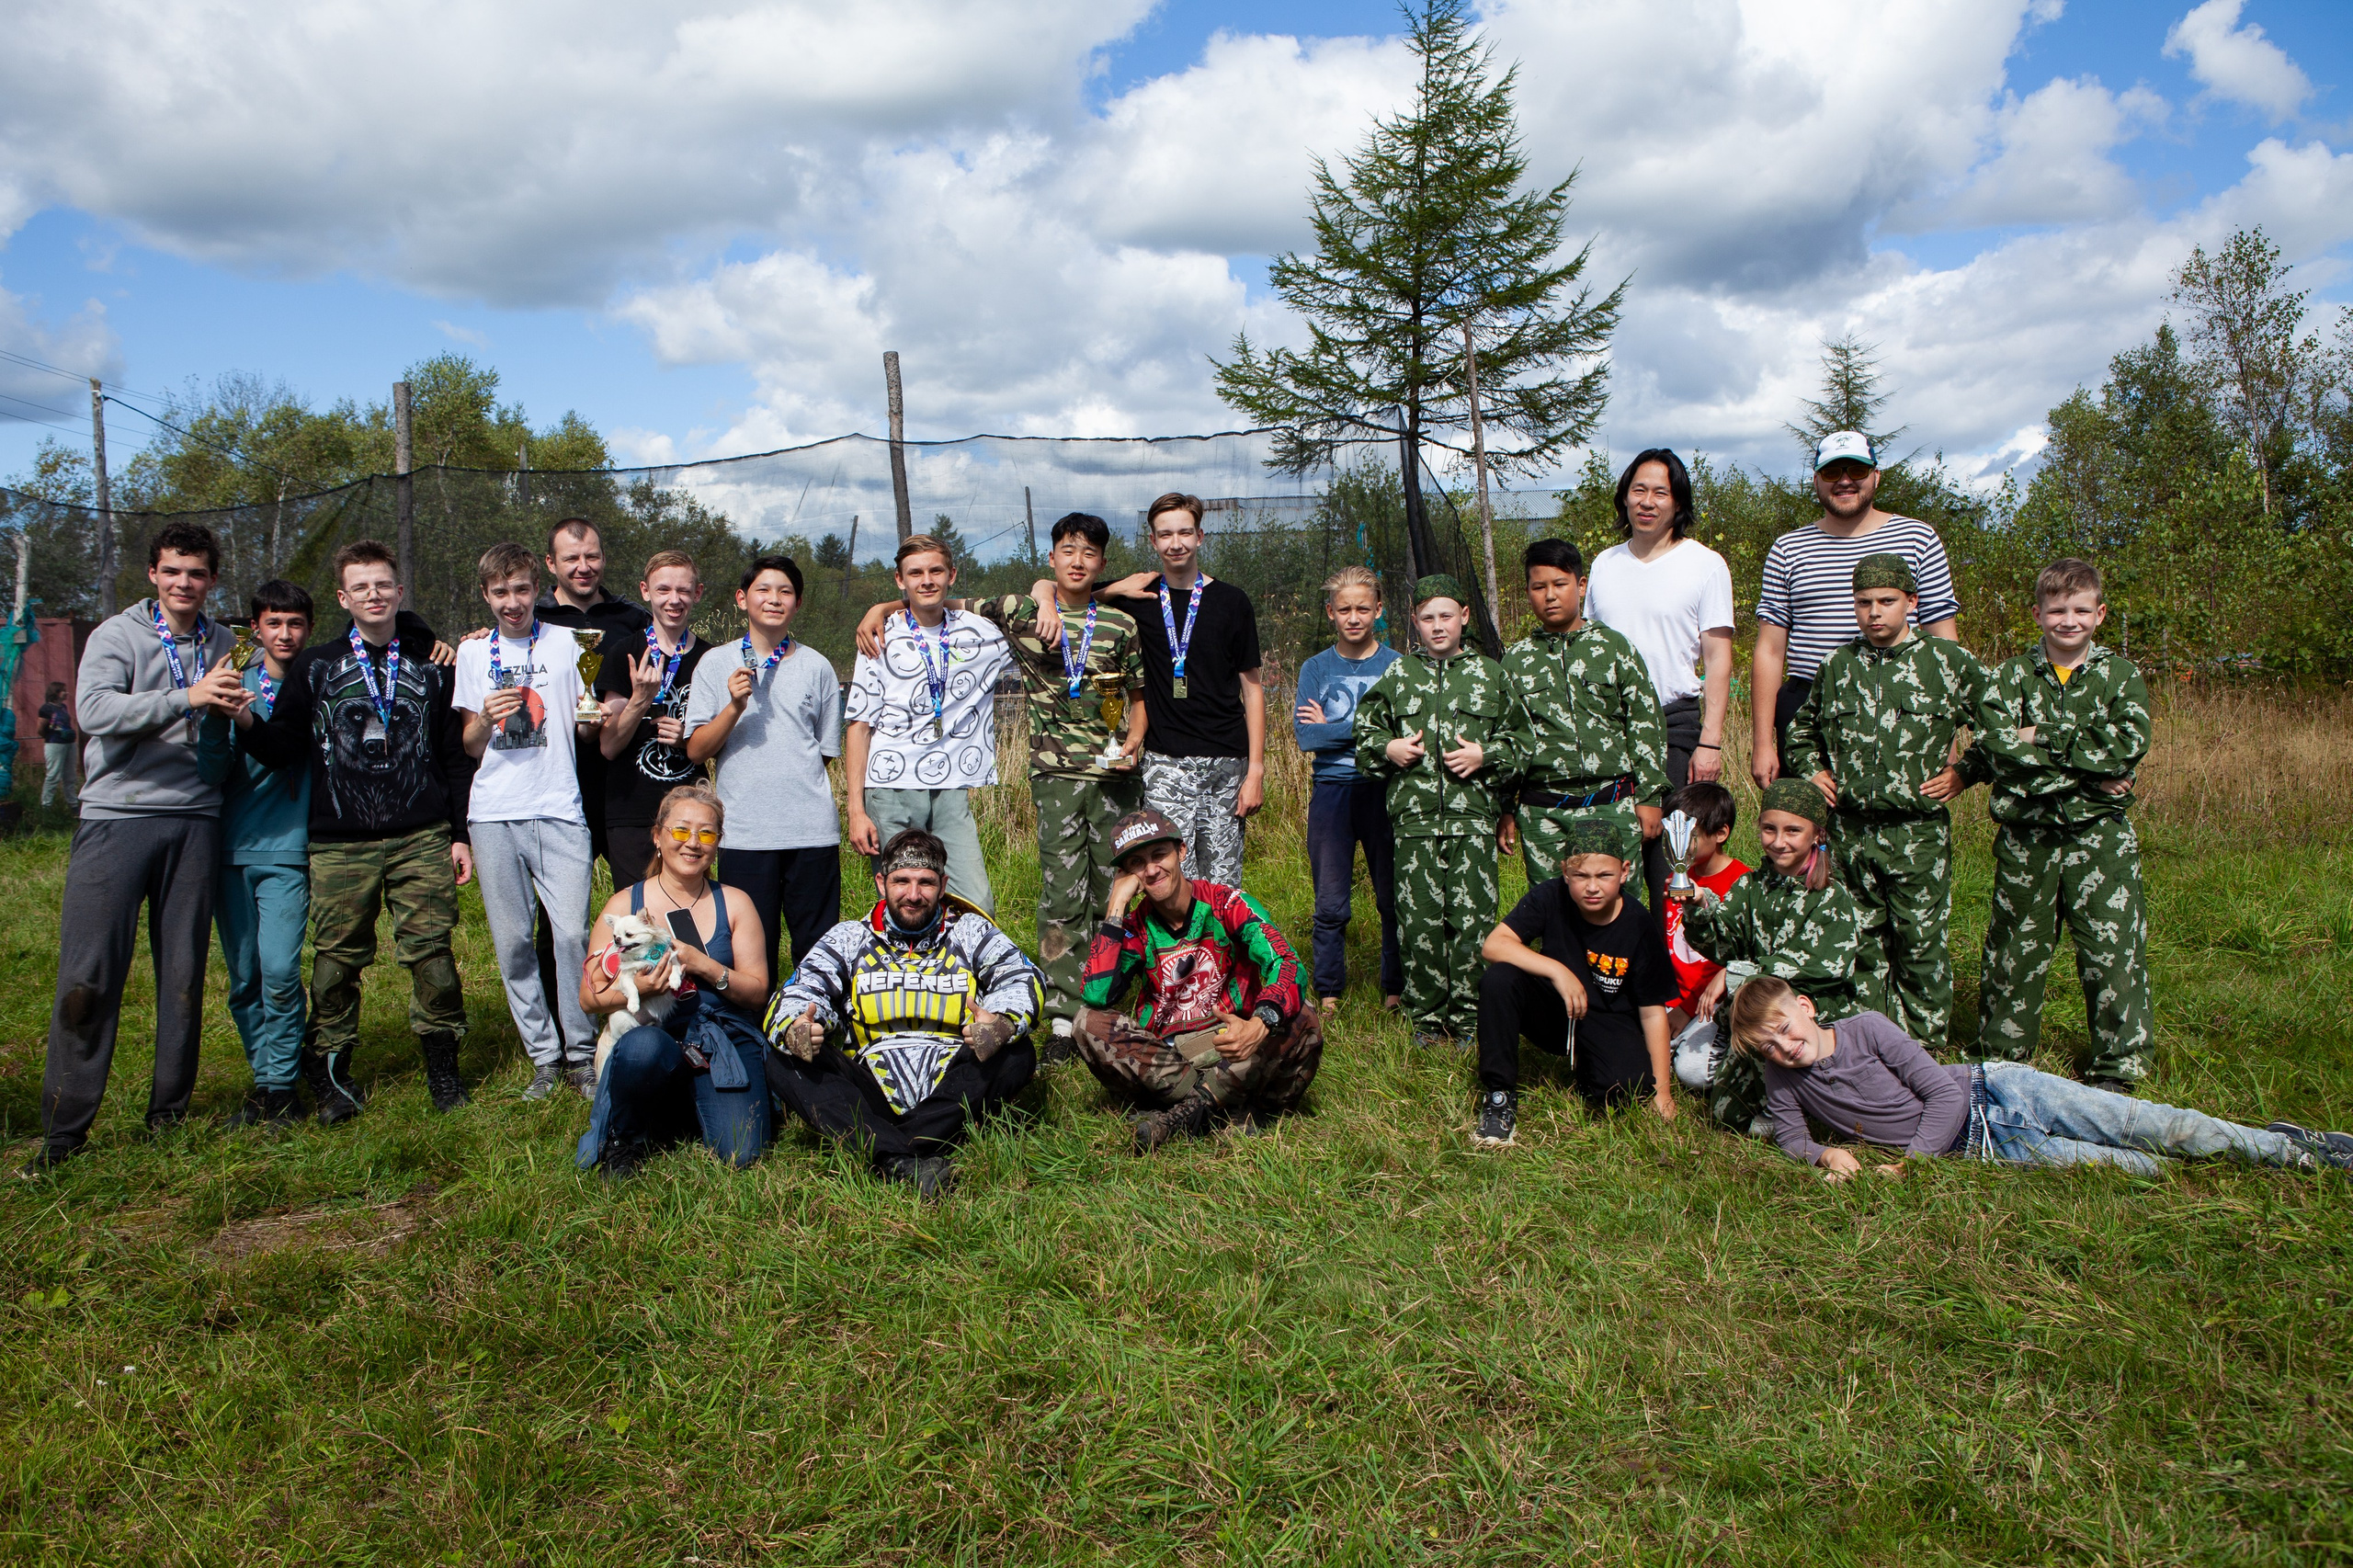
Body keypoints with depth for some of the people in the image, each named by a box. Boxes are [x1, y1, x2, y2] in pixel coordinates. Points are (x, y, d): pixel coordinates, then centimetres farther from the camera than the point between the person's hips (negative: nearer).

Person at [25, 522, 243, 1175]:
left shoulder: (223, 645, 15)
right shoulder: (117, 634, 2)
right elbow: (94, 709, -16)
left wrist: (233, 713, 3)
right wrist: (187, 699, -23)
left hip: (195, 821, 3)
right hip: (117, 814, -3)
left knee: (184, 973, 5)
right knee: (88, 975, -5)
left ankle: (169, 1113, 16)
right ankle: (64, 1129, 3)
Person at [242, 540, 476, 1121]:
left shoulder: (431, 665, 11)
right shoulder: (314, 666, 9)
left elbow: (455, 757, 12)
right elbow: (284, 749, 5)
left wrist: (460, 834, 7)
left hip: (422, 839, 0)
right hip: (340, 844, 0)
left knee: (430, 951, -3)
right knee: (337, 958, 2)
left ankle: (441, 1064, 11)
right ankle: (330, 1071, 16)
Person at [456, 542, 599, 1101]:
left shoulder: (567, 643, 8)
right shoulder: (473, 652, 14)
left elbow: (586, 730, 10)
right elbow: (470, 748, 13)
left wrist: (592, 719, -13)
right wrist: (485, 718, -9)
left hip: (558, 810, -2)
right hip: (493, 815, 2)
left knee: (572, 934, -11)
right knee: (512, 941, 2)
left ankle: (583, 1055, 1)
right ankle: (544, 1057, 12)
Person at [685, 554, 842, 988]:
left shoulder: (816, 667, 10)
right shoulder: (716, 664, 6)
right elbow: (696, 750, 0)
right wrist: (735, 706, -13)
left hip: (813, 830, 1)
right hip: (745, 832, -1)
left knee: (818, 949, 3)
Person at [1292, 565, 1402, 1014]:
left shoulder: (1397, 666, 3)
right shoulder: (1315, 668, 7)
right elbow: (1304, 734, -6)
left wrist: (1331, 730, -7)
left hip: (1383, 792, -1)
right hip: (1330, 792, 1)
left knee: (1394, 900, 4)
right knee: (1331, 906, 5)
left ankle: (1396, 991, 17)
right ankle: (1328, 995, 16)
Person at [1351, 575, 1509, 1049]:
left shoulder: (1490, 674, 9)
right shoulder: (1396, 676, 11)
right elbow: (1364, 732, 20)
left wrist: (1485, 755, -5)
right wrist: (1388, 748, 1)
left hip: (1473, 818, -1)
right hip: (1414, 818, 1)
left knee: (1473, 918, -3)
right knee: (1419, 921, 1)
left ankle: (1468, 1018, 9)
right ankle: (1428, 1018, 13)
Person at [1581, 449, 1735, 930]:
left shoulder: (1705, 564, 1)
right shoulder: (1604, 564, 14)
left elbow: (1718, 660, -2)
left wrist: (1710, 742, -10)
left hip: (1673, 724, -4)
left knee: (1670, 863, -5)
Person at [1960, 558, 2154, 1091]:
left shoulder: (2119, 674, 5)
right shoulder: (2012, 675, 4)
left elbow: (2129, 744, -12)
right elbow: (1995, 753, -9)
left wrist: (2042, 738, -14)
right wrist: (2088, 775, -14)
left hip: (2099, 833, 0)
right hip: (2026, 836, 1)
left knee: (2113, 948, -1)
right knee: (2016, 947, 9)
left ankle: (2118, 1065, 13)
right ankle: (2003, 1054, 24)